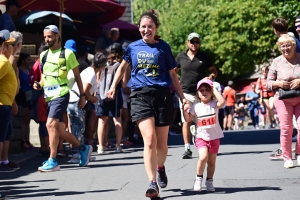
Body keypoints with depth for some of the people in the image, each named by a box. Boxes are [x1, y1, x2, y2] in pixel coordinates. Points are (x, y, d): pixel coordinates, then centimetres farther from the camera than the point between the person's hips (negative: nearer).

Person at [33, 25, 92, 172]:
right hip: (49, 96, 7)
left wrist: (82, 95, 0)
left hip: (60, 95, -7)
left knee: (50, 124, -21)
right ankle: (83, 149, 30)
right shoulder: (43, 55, 14)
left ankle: (52, 161, -17)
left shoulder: (67, 53, -4)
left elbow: (77, 76, 1)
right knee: (59, 130, 10)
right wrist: (39, 85, 2)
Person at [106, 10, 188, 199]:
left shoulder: (164, 47, 4)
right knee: (149, 139, -17)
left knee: (162, 143, 9)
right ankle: (153, 183, -16)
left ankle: (160, 168, 41)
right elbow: (123, 67, 26)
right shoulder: (133, 47, 8)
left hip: (162, 95, 0)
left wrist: (182, 97, 4)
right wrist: (113, 87, 18)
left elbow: (172, 75, 10)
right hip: (140, 95, 0)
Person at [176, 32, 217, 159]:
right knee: (186, 121, -6)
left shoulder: (204, 56, 5)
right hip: (185, 93, 0)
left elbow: (214, 71, 13)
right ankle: (187, 149, -7)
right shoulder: (181, 57, 8)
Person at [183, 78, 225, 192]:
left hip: (214, 137, 1)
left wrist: (214, 90, -20)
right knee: (203, 157, -23)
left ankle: (209, 181, 29)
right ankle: (198, 178, -3)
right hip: (201, 137, -1)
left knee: (212, 162, 10)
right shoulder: (196, 106, -1)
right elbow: (188, 119, 1)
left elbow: (222, 102, -27)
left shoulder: (214, 104, -5)